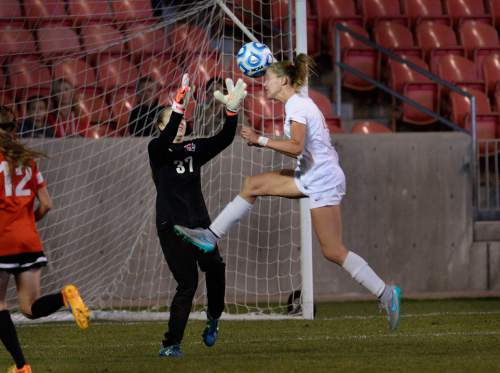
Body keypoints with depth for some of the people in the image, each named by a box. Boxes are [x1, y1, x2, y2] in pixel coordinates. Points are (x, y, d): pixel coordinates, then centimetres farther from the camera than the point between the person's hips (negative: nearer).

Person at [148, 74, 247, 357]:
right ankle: (171, 344, -2)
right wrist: (179, 106, -36)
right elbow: (166, 138, -22)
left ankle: (214, 317, 3)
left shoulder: (195, 149, 11)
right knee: (187, 283, -11)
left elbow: (224, 140, -3)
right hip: (171, 225, -4)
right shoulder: (157, 150, 1)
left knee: (215, 267, -21)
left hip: (199, 222, 4)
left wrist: (232, 112, -20)